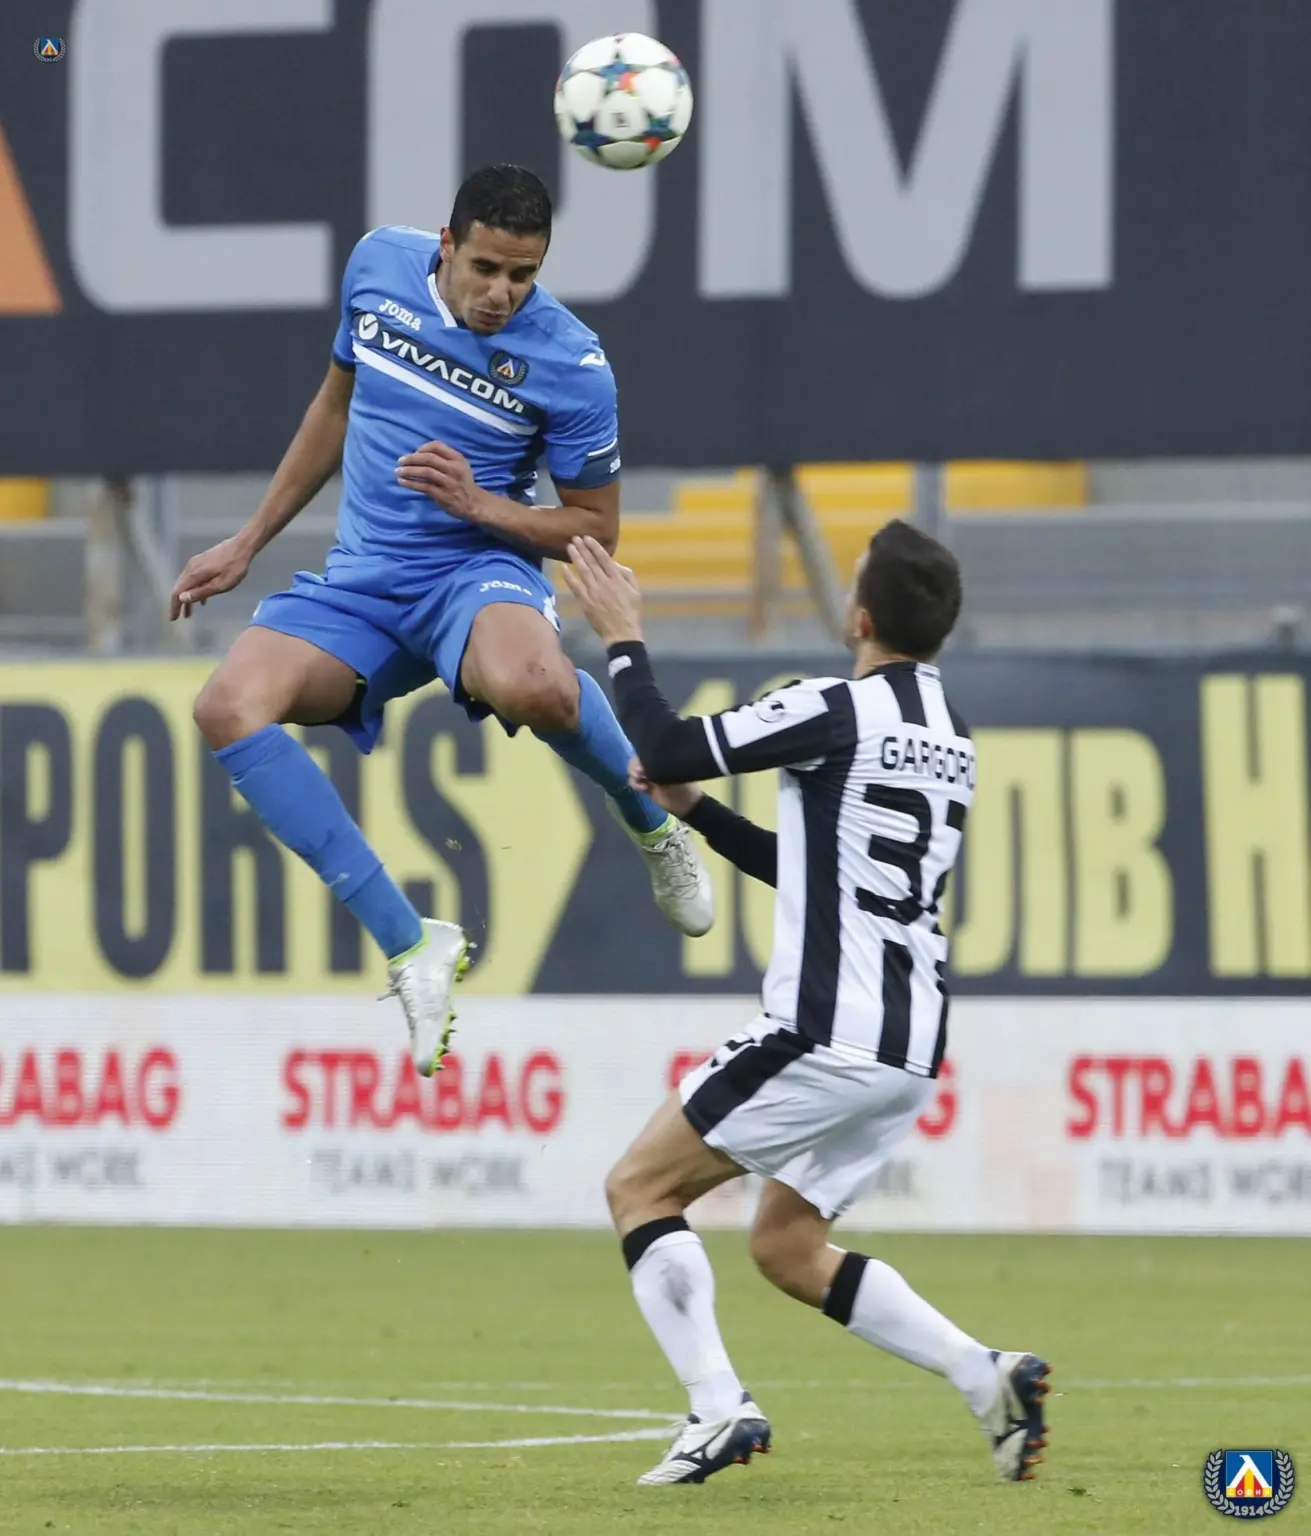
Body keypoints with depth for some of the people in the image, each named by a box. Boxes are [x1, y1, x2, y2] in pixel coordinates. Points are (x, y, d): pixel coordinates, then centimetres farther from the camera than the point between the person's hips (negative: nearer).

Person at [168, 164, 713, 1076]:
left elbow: (596, 528, -2)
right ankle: (411, 944, -21)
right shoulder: (380, 266, 0)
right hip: (360, 581, 5)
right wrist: (250, 543, 20)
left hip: (479, 570, -5)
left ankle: (652, 820, -4)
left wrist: (478, 503, -20)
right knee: (230, 706, -25)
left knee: (533, 688, -42)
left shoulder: (571, 366, -13)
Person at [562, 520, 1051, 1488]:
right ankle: (987, 1377, 3)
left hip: (826, 1036, -8)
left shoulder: (842, 712, -12)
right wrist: (696, 810, 24)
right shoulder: (951, 739, 16)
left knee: (641, 1187, 3)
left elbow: (662, 750, -12)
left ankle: (719, 1408, -11)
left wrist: (623, 642, 3)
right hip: (912, 1049, 8)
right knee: (788, 1248, 19)